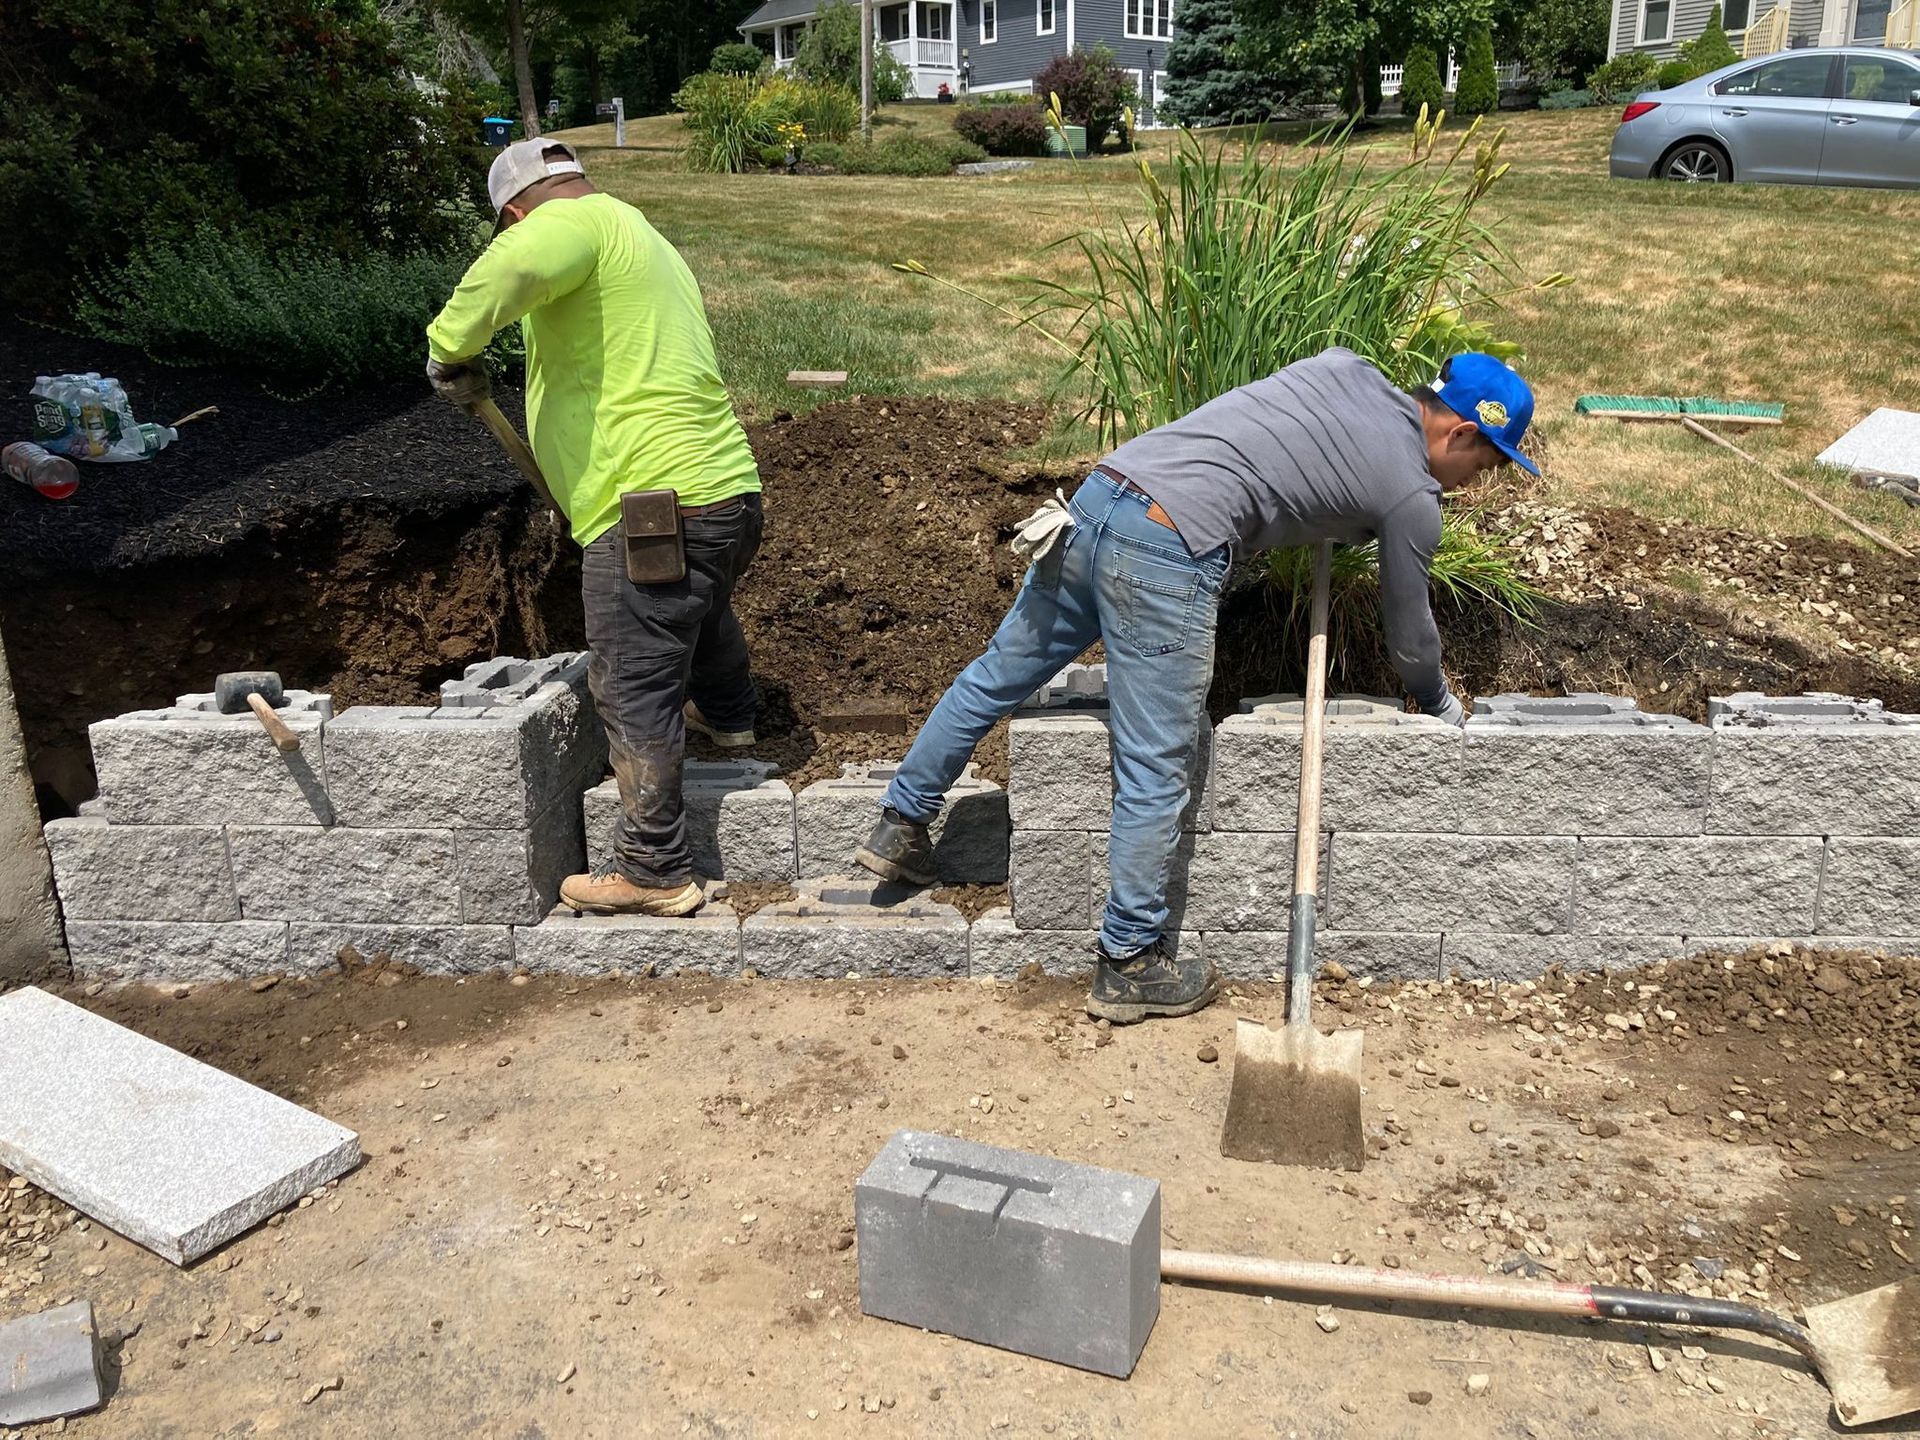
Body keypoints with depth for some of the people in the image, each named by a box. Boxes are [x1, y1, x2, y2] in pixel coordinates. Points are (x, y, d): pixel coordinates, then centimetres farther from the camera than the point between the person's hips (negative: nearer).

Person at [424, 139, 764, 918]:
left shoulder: (579, 220, -4)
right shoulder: (650, 246, 25)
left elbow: (513, 266, -29)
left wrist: (451, 348, -14)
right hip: (730, 493, 10)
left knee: (634, 696, 0)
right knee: (704, 610, 36)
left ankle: (654, 873, 9)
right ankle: (726, 714, 62)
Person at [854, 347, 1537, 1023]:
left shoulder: (1341, 363, 19)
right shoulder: (1412, 497, 4)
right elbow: (1409, 637, 16)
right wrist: (1442, 705, 35)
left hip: (1098, 494, 8)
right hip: (1166, 562, -8)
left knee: (997, 674, 19)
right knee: (1155, 778, 2)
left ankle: (899, 827, 33)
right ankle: (1129, 963, 12)